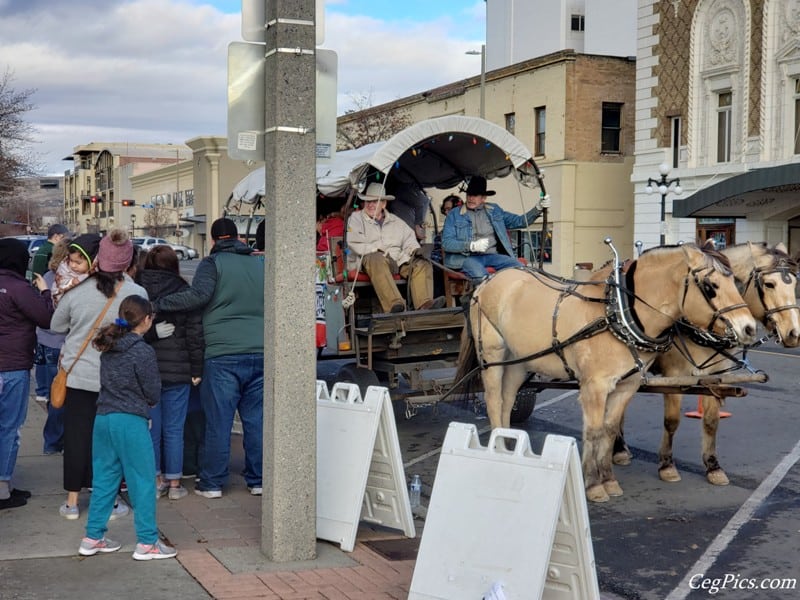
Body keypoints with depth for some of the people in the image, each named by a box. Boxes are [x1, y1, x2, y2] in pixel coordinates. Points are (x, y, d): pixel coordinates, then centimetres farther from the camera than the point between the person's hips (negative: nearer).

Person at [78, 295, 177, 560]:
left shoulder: (108, 349, 9)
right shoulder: (143, 352, -12)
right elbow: (153, 393, -8)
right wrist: (148, 403, 14)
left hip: (102, 419, 7)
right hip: (131, 422, -7)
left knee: (103, 479, 14)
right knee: (143, 482, 2)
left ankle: (93, 537, 20)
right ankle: (147, 542, 6)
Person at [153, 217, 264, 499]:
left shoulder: (213, 263, -1)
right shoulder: (259, 265, 16)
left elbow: (199, 295, -17)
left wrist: (159, 304, -11)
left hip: (223, 356, -5)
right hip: (260, 353, 5)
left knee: (218, 422, 1)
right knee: (256, 420, 9)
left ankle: (212, 483, 7)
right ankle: (258, 481, 15)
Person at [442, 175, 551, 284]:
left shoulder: (494, 210, 20)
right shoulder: (454, 215, 9)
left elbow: (519, 221, 20)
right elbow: (446, 243, -1)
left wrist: (538, 208, 5)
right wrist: (472, 246, -14)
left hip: (492, 255, 4)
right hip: (466, 258, -4)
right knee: (480, 275, -38)